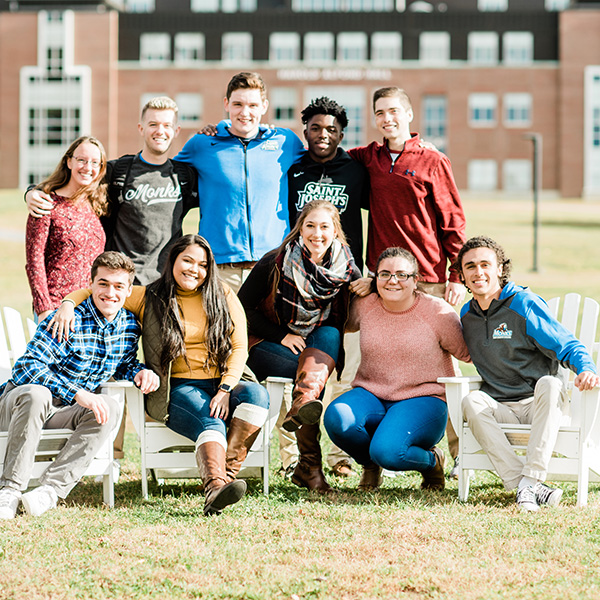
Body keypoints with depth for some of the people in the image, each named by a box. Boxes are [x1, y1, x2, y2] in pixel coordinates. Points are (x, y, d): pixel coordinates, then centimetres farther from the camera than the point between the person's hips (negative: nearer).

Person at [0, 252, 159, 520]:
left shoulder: (130, 326, 0)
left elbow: (124, 364, 19)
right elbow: (26, 367, -27)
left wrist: (141, 372, -7)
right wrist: (77, 393, -37)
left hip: (63, 414, 5)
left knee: (110, 409, -24)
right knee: (36, 393, -39)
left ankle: (51, 488, -30)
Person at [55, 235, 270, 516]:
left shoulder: (224, 297, 11)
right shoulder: (150, 298, 8)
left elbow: (239, 347, 4)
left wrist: (225, 389, -11)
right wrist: (67, 303, -11)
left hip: (222, 384, 3)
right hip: (177, 389, -3)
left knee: (256, 393, -32)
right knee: (210, 422, -35)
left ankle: (227, 472, -41)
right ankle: (216, 486, -61)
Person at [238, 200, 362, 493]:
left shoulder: (347, 271, -3)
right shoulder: (274, 263, -9)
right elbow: (243, 307, -6)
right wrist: (281, 336, -15)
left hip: (321, 347, 3)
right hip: (266, 346, -3)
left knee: (329, 335, -31)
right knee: (303, 369, -32)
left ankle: (303, 403, -52)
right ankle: (309, 463, -37)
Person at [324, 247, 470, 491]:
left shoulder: (438, 312, -5)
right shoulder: (364, 306, 4)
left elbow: (468, 352, 5)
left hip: (422, 400, -4)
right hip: (371, 396, 4)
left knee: (387, 451, -32)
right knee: (336, 417, -29)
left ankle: (432, 461, 5)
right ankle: (370, 464, 4)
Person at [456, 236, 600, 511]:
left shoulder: (524, 304, -5)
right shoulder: (467, 315, 12)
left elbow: (567, 346, -8)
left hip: (538, 405, -3)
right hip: (499, 409, 3)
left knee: (550, 384, -37)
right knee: (471, 401, -30)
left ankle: (530, 480, -39)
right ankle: (525, 486, -38)